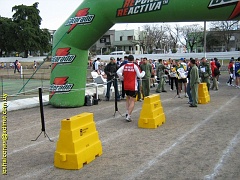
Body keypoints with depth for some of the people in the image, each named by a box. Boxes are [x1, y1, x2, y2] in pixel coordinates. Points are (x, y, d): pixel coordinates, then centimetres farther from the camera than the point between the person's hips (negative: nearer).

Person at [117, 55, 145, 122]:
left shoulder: (124, 66, 1)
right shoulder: (135, 66, -8)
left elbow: (118, 72, -9)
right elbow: (140, 75, -9)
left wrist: (123, 78, 5)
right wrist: (143, 72, 11)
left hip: (126, 85, 4)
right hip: (133, 86, -4)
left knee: (128, 98, 25)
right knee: (132, 100, -1)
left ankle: (127, 113, 25)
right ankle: (128, 116, -8)